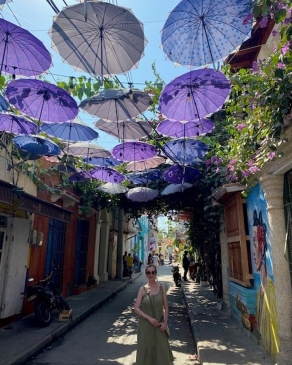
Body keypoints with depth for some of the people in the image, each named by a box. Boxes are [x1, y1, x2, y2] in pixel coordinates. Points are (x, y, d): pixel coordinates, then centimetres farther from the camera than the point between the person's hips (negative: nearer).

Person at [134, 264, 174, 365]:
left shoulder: (162, 288, -3)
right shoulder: (142, 289, -7)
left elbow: (166, 307, 3)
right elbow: (136, 309, -9)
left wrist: (165, 322, -8)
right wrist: (149, 318, -17)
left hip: (159, 325, 1)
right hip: (145, 325, -1)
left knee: (161, 350, 8)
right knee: (146, 349, 10)